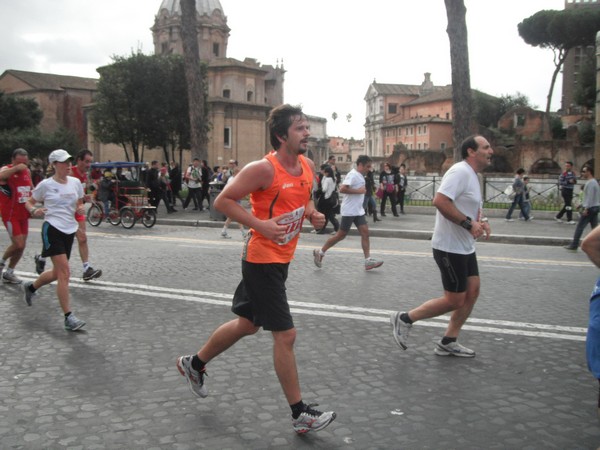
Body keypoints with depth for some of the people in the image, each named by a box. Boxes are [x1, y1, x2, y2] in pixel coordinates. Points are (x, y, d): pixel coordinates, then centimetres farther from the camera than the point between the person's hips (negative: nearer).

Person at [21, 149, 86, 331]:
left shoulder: (75, 182, 7)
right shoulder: (46, 185, -5)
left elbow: (80, 203, 19)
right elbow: (29, 202, 6)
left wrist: (81, 209, -3)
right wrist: (34, 211, -15)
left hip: (70, 231, 6)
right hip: (53, 229, -6)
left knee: (57, 273, 17)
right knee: (64, 273, -15)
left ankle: (30, 287, 47)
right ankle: (68, 318, -12)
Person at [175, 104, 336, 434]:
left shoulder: (307, 166, 4)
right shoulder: (263, 169, -20)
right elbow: (222, 201, -16)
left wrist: (313, 214, 0)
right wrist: (260, 224, -26)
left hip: (281, 259, 9)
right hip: (262, 259, -9)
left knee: (247, 324, 21)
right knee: (285, 334, -4)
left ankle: (194, 364, 42)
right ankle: (300, 414, 9)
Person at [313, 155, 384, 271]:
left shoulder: (360, 176, 14)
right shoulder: (353, 175, -16)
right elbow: (342, 189, -27)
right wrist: (358, 191, -22)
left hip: (358, 210, 9)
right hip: (349, 211, -9)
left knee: (365, 232, -1)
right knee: (341, 235, -2)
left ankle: (368, 261, -2)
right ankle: (320, 252, 12)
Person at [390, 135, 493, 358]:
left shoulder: (472, 175, 14)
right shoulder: (460, 171, -18)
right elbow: (440, 201, -30)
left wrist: (481, 221, 5)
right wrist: (469, 223, -27)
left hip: (465, 247, 10)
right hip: (450, 247, -10)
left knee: (472, 292, 10)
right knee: (454, 300, -3)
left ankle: (448, 342, 20)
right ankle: (404, 319, 11)